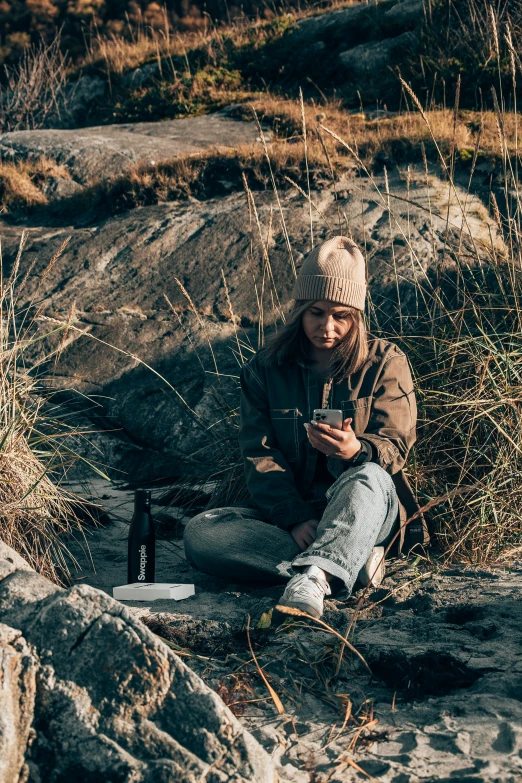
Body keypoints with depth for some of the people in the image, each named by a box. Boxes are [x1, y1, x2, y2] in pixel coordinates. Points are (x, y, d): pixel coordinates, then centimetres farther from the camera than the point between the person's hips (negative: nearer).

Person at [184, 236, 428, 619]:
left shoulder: (385, 362, 3)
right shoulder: (266, 367, 6)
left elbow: (394, 446, -6)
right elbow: (260, 454, -2)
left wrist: (356, 450, -32)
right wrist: (295, 519, -20)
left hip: (361, 509, -2)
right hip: (287, 512, 2)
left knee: (370, 478, -38)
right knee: (200, 533, -26)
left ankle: (312, 579, -57)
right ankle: (351, 559, -30)